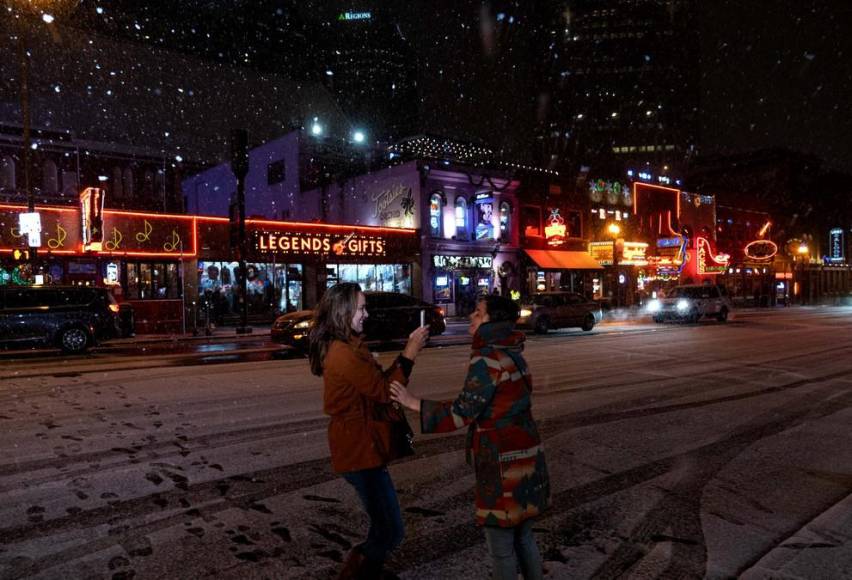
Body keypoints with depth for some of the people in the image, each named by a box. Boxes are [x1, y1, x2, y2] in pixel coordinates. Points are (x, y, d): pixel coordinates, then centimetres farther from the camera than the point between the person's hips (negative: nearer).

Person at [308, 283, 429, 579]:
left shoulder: (345, 347, 11)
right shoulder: (344, 353, -22)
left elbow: (377, 381, 10)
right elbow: (384, 391, -19)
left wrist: (408, 351, 0)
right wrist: (411, 351, -14)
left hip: (359, 447, 11)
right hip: (360, 451, -11)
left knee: (383, 527, 23)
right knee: (390, 531, 0)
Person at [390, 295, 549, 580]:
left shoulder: (488, 359, -19)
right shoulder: (512, 354, 8)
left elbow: (462, 412, -20)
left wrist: (413, 402, -14)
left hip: (504, 462, -9)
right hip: (524, 456, 9)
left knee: (501, 545, 8)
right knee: (523, 536, 22)